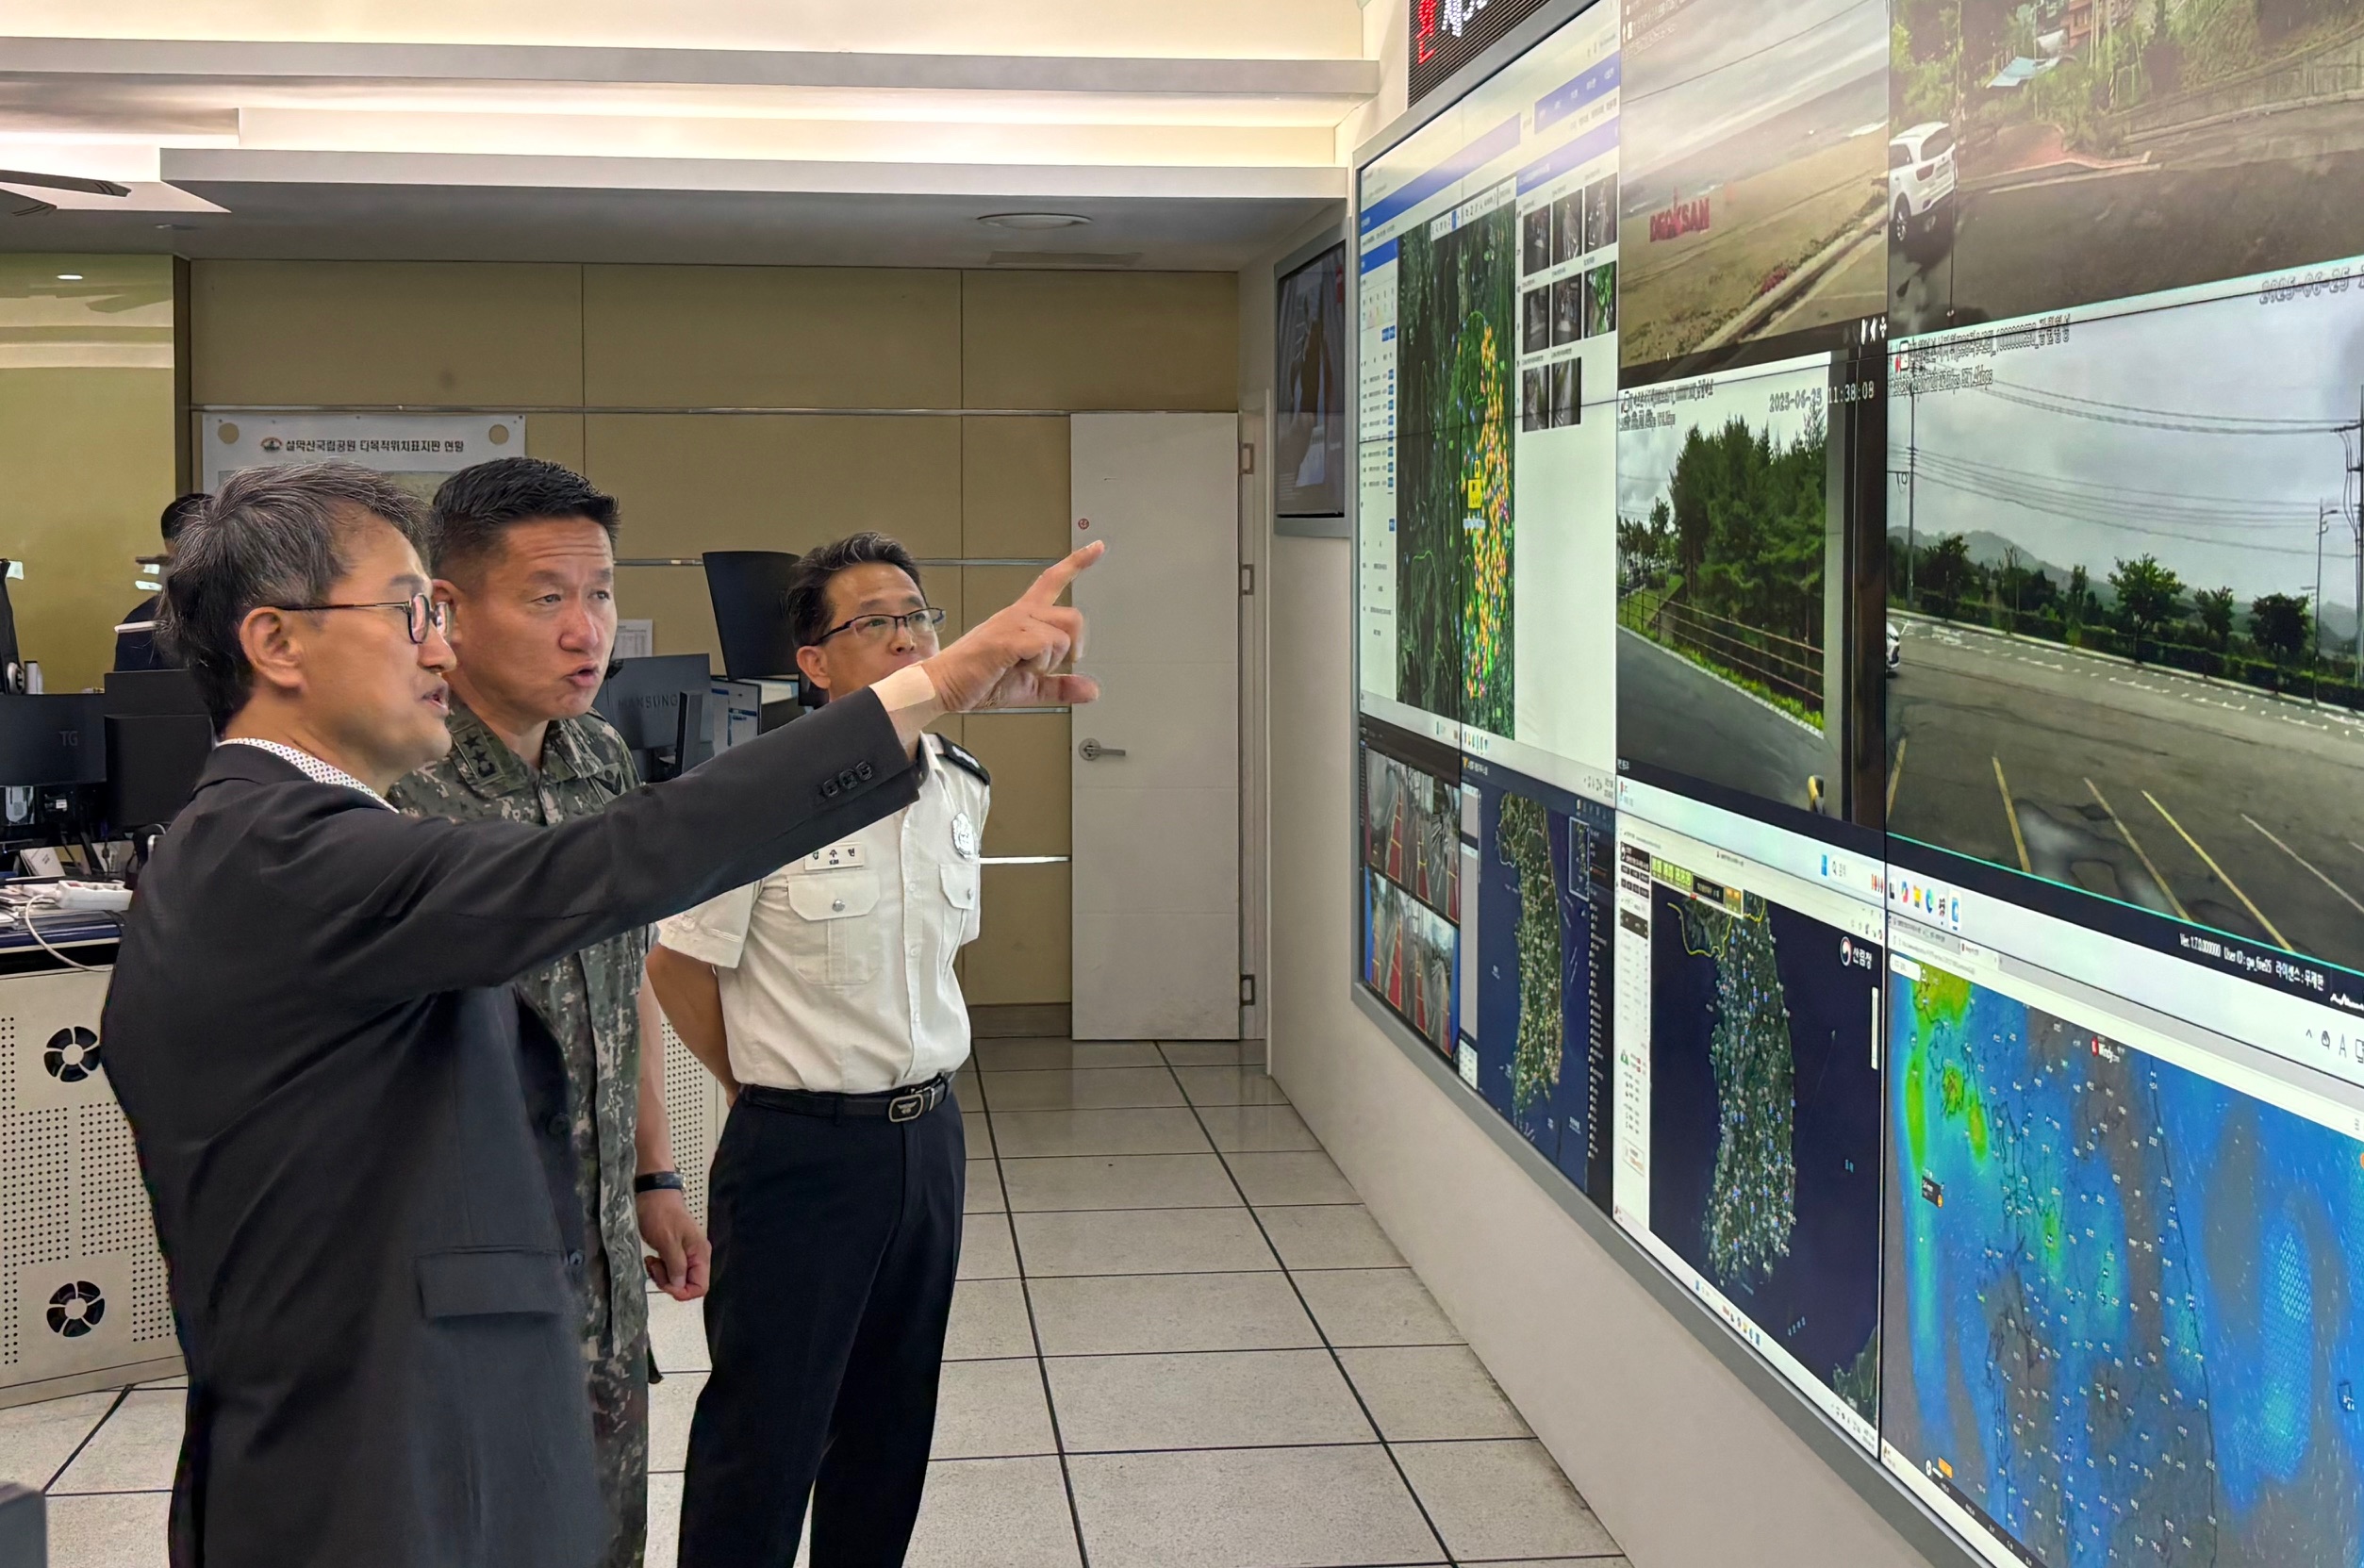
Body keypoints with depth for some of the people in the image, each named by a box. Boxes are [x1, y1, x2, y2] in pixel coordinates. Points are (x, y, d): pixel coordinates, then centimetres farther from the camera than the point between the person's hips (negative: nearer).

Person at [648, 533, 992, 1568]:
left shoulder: (963, 791, 5)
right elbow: (678, 966, -8)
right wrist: (768, 1088, 2)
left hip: (929, 1135, 6)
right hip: (800, 1148, -6)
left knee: (892, 1420, 17)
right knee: (766, 1433, 1)